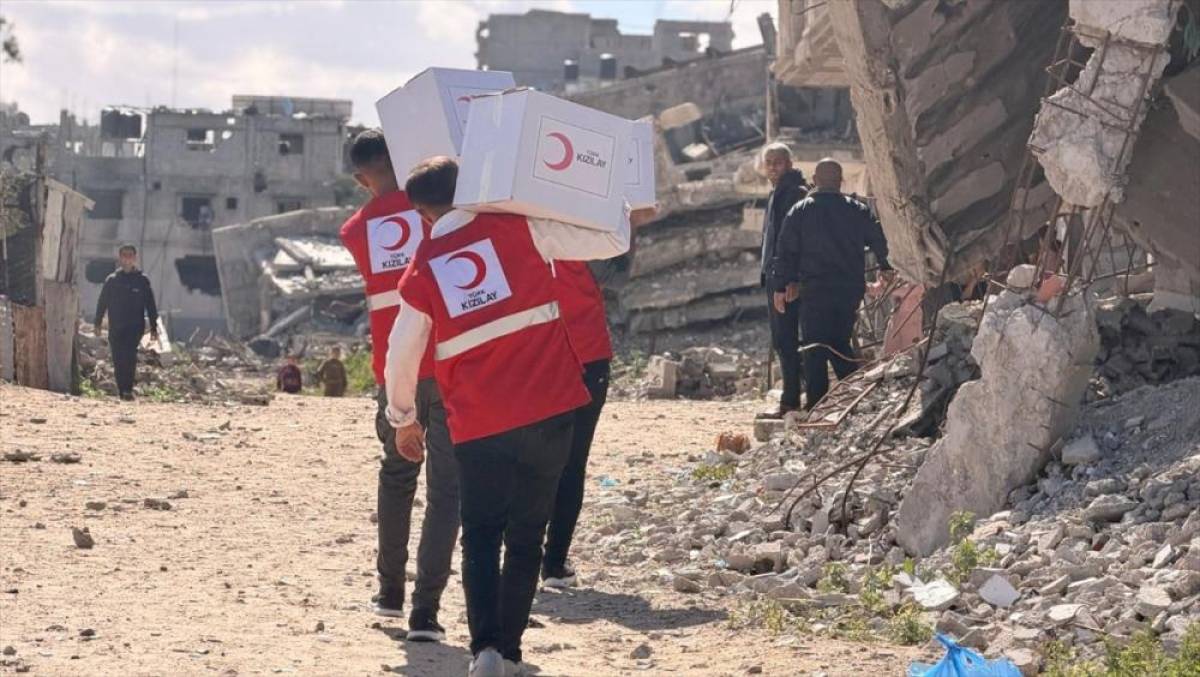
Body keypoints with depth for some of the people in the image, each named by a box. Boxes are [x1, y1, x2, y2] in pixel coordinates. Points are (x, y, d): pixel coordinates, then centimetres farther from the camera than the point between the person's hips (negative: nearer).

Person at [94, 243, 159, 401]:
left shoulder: (142, 280, 6)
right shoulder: (111, 280, 10)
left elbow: (150, 305, 8)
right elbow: (102, 303, 12)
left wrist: (154, 327, 4)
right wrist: (98, 323, 6)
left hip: (135, 326, -3)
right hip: (116, 328, 3)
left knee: (129, 355, -21)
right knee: (118, 360, 3)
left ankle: (128, 389, -24)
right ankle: (122, 391, 14)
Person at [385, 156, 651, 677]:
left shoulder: (422, 269, 5)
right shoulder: (518, 229, 1)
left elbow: (402, 355, 9)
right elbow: (608, 243, 2)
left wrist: (403, 418, 24)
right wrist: (629, 219, 25)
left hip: (478, 425, 0)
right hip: (549, 413, 0)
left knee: (480, 537, 13)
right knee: (527, 537, 13)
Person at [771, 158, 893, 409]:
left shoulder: (800, 211, -2)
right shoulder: (858, 210, 4)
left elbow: (786, 251, -3)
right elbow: (879, 240, 11)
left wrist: (780, 286, 2)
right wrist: (886, 268, 29)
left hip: (815, 290, -3)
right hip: (851, 289, 3)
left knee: (814, 348, 3)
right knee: (840, 343, 16)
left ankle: (816, 404, -1)